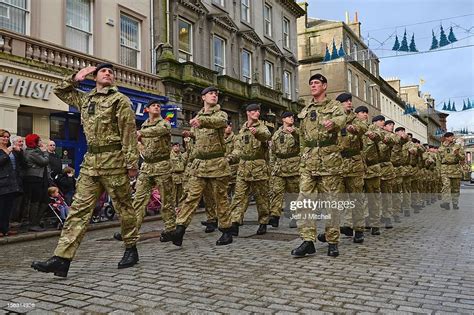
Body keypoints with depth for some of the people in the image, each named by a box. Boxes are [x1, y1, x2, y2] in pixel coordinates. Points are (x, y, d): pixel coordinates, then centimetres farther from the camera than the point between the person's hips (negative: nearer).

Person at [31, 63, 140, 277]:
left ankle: (131, 249, 21)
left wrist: (131, 162, -15)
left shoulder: (120, 100, -2)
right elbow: (60, 91, 33)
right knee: (79, 208, 0)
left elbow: (129, 132, -9)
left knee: (123, 205, 4)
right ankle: (61, 259, -2)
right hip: (90, 161, 6)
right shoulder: (84, 99, 17)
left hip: (113, 160, -6)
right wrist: (75, 79, 17)